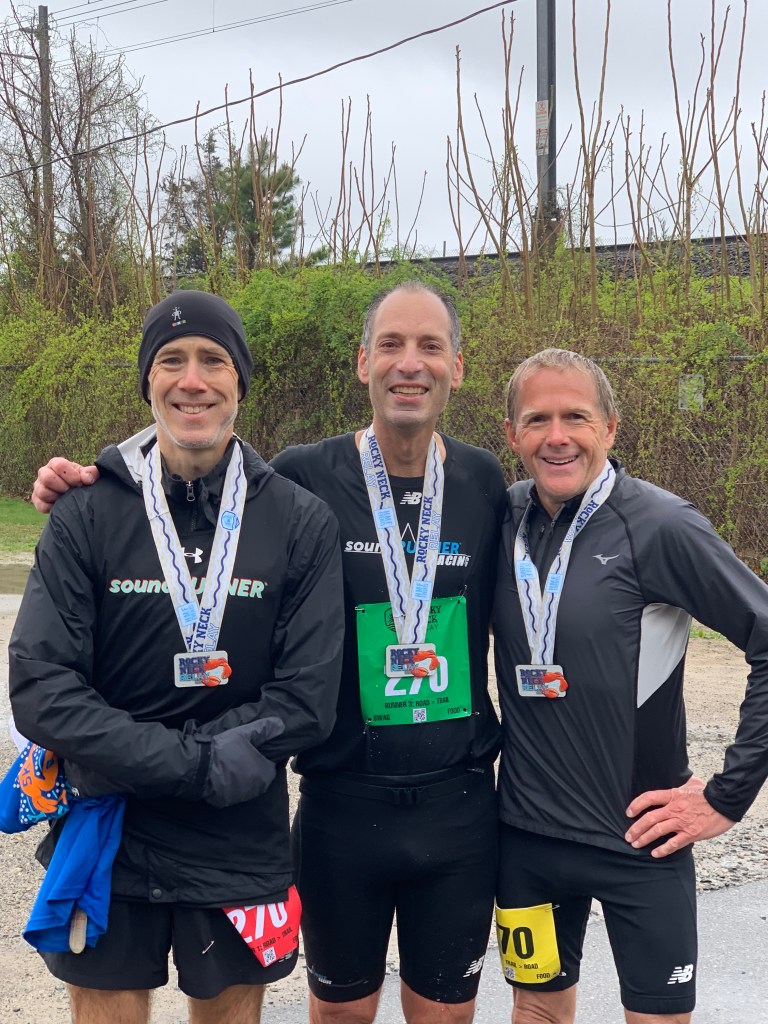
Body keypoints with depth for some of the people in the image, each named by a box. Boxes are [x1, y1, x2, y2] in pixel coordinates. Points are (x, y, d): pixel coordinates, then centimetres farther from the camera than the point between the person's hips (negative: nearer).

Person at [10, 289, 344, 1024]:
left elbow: (306, 700, -10)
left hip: (242, 848, 1)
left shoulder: (302, 521, -5)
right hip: (109, 847, 0)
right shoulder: (86, 514, -5)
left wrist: (136, 764, -16)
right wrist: (197, 764, -20)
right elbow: (40, 690, -12)